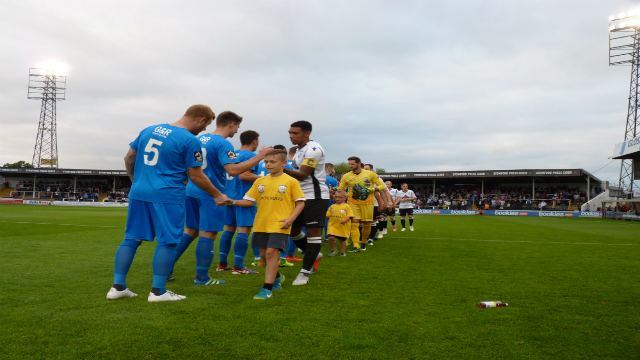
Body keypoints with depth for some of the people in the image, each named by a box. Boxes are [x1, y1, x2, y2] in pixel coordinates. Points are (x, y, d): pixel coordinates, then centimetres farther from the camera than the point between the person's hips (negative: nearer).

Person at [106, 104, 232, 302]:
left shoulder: (149, 130, 13)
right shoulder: (189, 140, -8)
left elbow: (129, 158, 18)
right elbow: (196, 176, -6)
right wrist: (217, 195, 6)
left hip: (138, 194, 7)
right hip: (167, 197, -7)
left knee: (131, 239, 13)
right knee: (167, 241, 3)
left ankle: (117, 287, 18)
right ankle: (158, 291, 8)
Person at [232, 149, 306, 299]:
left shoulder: (291, 181, -4)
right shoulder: (260, 181, 8)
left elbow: (300, 202, -3)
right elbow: (249, 201, 7)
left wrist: (291, 218, -16)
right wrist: (233, 202, -9)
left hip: (279, 225, -5)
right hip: (261, 224, 6)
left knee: (271, 252, -15)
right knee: (264, 254, 14)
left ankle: (267, 289, -5)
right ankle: (277, 277, 41)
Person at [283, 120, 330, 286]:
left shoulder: (313, 149, -15)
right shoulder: (299, 150, 15)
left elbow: (303, 174, -22)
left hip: (315, 196, -10)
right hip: (301, 197, 10)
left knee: (313, 231, -5)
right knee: (293, 229, 12)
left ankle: (305, 273, -1)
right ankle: (314, 255, 33)